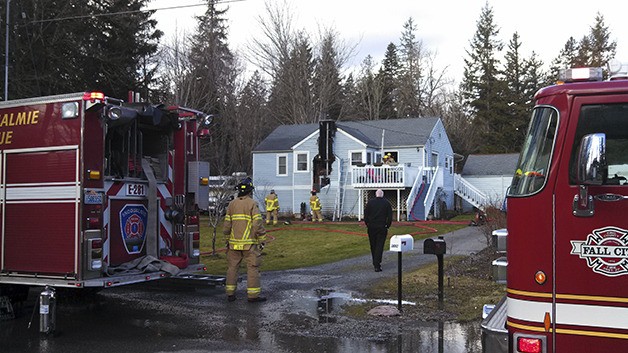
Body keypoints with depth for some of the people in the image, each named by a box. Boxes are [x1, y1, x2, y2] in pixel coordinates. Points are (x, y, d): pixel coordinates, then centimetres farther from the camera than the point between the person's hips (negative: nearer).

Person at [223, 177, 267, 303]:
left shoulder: (232, 204, 6)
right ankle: (253, 295, 0)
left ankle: (230, 293, 15)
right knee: (252, 268, 0)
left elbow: (226, 225, 6)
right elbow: (258, 224, -13)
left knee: (232, 267, 12)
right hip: (250, 243, -5)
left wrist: (228, 233, 23)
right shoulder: (252, 204, -8)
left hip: (234, 243, 5)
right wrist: (262, 239, -5)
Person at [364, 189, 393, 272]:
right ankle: (377, 265, -11)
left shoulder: (370, 202, 2)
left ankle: (375, 263, 26)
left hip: (371, 227, 1)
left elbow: (365, 215, 1)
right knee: (380, 246, -2)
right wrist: (387, 226, 7)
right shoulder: (386, 203, 1)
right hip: (382, 227, -1)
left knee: (373, 245, 14)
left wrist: (367, 224, 10)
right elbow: (390, 216, -1)